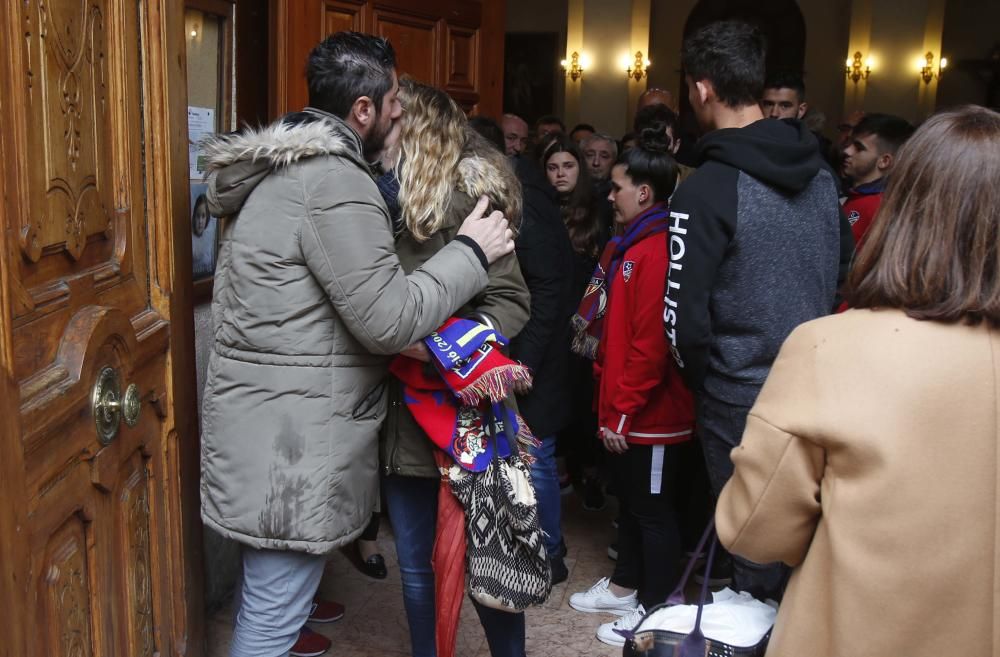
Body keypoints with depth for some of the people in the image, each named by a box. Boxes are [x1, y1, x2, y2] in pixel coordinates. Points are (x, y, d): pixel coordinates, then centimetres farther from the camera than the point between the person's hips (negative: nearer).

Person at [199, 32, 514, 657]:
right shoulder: (335, 183, -19)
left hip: (265, 428, 10)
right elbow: (388, 319, -19)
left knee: (268, 602, 23)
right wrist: (471, 252, -9)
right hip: (290, 443, -10)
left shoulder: (285, 169, 14)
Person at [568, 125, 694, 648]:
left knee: (653, 507, 5)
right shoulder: (628, 246, 12)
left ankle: (657, 608, 20)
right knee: (629, 499, 21)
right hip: (624, 405, 10)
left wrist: (624, 410, -19)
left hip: (650, 412, -10)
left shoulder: (657, 251, -21)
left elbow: (652, 343, -24)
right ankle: (625, 585, 37)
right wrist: (611, 400, 16)